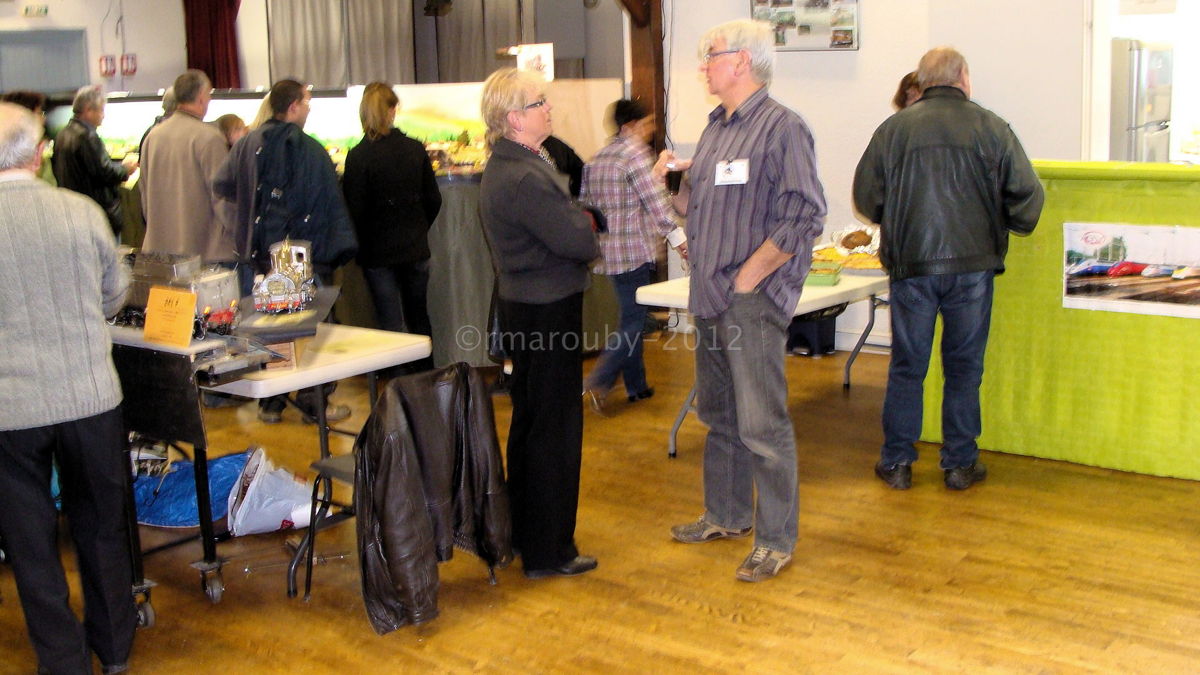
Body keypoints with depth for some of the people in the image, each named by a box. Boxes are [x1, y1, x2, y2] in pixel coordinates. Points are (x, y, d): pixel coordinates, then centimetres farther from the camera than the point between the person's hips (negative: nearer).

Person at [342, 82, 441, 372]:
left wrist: (360, 247, 4)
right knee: (419, 316, 18)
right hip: (416, 250, 4)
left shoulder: (358, 156, -14)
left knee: (392, 324, 3)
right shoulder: (415, 149, -3)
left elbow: (354, 210, -12)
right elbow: (433, 200, 3)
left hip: (378, 253, -3)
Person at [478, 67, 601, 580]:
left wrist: (579, 220, -7)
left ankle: (524, 533, 33)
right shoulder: (524, 178, -24)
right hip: (547, 312, -11)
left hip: (524, 309, 11)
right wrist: (586, 222, -2)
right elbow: (580, 242, -23)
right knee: (555, 429, -1)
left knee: (529, 423, 20)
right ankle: (548, 551, 9)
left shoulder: (505, 167, 11)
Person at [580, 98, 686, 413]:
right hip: (634, 249, -9)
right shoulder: (636, 153, -12)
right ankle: (596, 383, -12)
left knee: (631, 316, 17)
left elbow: (587, 202, 16)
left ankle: (636, 384, 23)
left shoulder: (598, 157, 13)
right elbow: (655, 200, -17)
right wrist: (678, 236, -13)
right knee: (634, 321, -4)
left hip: (608, 250, 9)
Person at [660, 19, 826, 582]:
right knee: (718, 414, 18)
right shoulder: (716, 127, 15)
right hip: (710, 295, 9)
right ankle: (726, 516, 33)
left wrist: (748, 276, -17)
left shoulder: (781, 127, -12)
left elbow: (804, 215, -18)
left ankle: (776, 540, 7)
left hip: (752, 300, -9)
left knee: (761, 424, -5)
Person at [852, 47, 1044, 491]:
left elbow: (866, 196, 5)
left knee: (907, 366, 9)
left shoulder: (894, 129, 0)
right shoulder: (991, 128, -2)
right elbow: (1027, 195, -2)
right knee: (964, 366, 10)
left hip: (911, 265, 1)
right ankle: (960, 464, 16)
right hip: (972, 264, 0)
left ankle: (896, 462, 14)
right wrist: (1008, 228, 19)